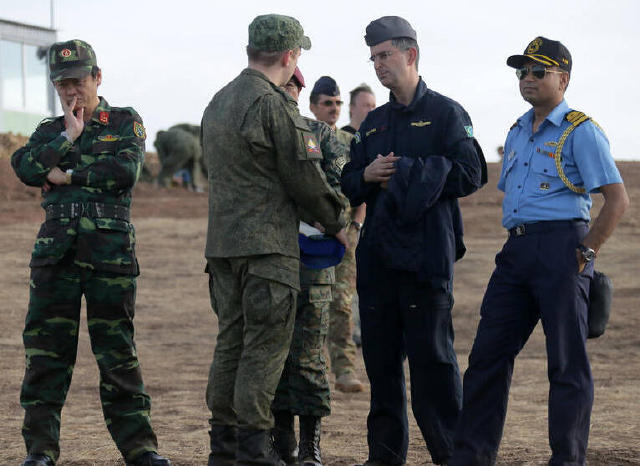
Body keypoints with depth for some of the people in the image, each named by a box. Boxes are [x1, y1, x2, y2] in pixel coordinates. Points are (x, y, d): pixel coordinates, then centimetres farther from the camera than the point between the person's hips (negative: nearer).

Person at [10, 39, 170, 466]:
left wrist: (68, 175, -5)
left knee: (117, 351, -1)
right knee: (47, 350, 1)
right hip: (56, 250, 3)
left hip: (111, 250, -3)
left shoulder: (125, 123, 10)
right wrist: (68, 137, -4)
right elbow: (25, 167, -1)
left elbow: (126, 171, -8)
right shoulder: (49, 131, 19)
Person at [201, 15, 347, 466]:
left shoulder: (218, 102, 15)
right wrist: (337, 223, 6)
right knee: (266, 344, -5)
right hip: (267, 243, -8)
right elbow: (305, 180, -10)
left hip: (222, 242, 8)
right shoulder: (273, 105, -12)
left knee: (231, 341, 12)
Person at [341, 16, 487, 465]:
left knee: (432, 353, -7)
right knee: (380, 355, 7)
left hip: (426, 255, -6)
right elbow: (349, 186, 20)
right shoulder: (373, 123, 19)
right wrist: (368, 176, -3)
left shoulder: (446, 113, 1)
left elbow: (470, 174, -10)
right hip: (377, 255, 6)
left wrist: (408, 174, -13)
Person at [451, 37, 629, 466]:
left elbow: (617, 198, -11)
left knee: (568, 362, -3)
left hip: (562, 248, -8)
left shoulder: (581, 131, -6)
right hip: (517, 249, 8)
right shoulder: (518, 132, 18)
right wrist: (515, 247, 16)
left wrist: (586, 253, -13)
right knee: (489, 353, 6)